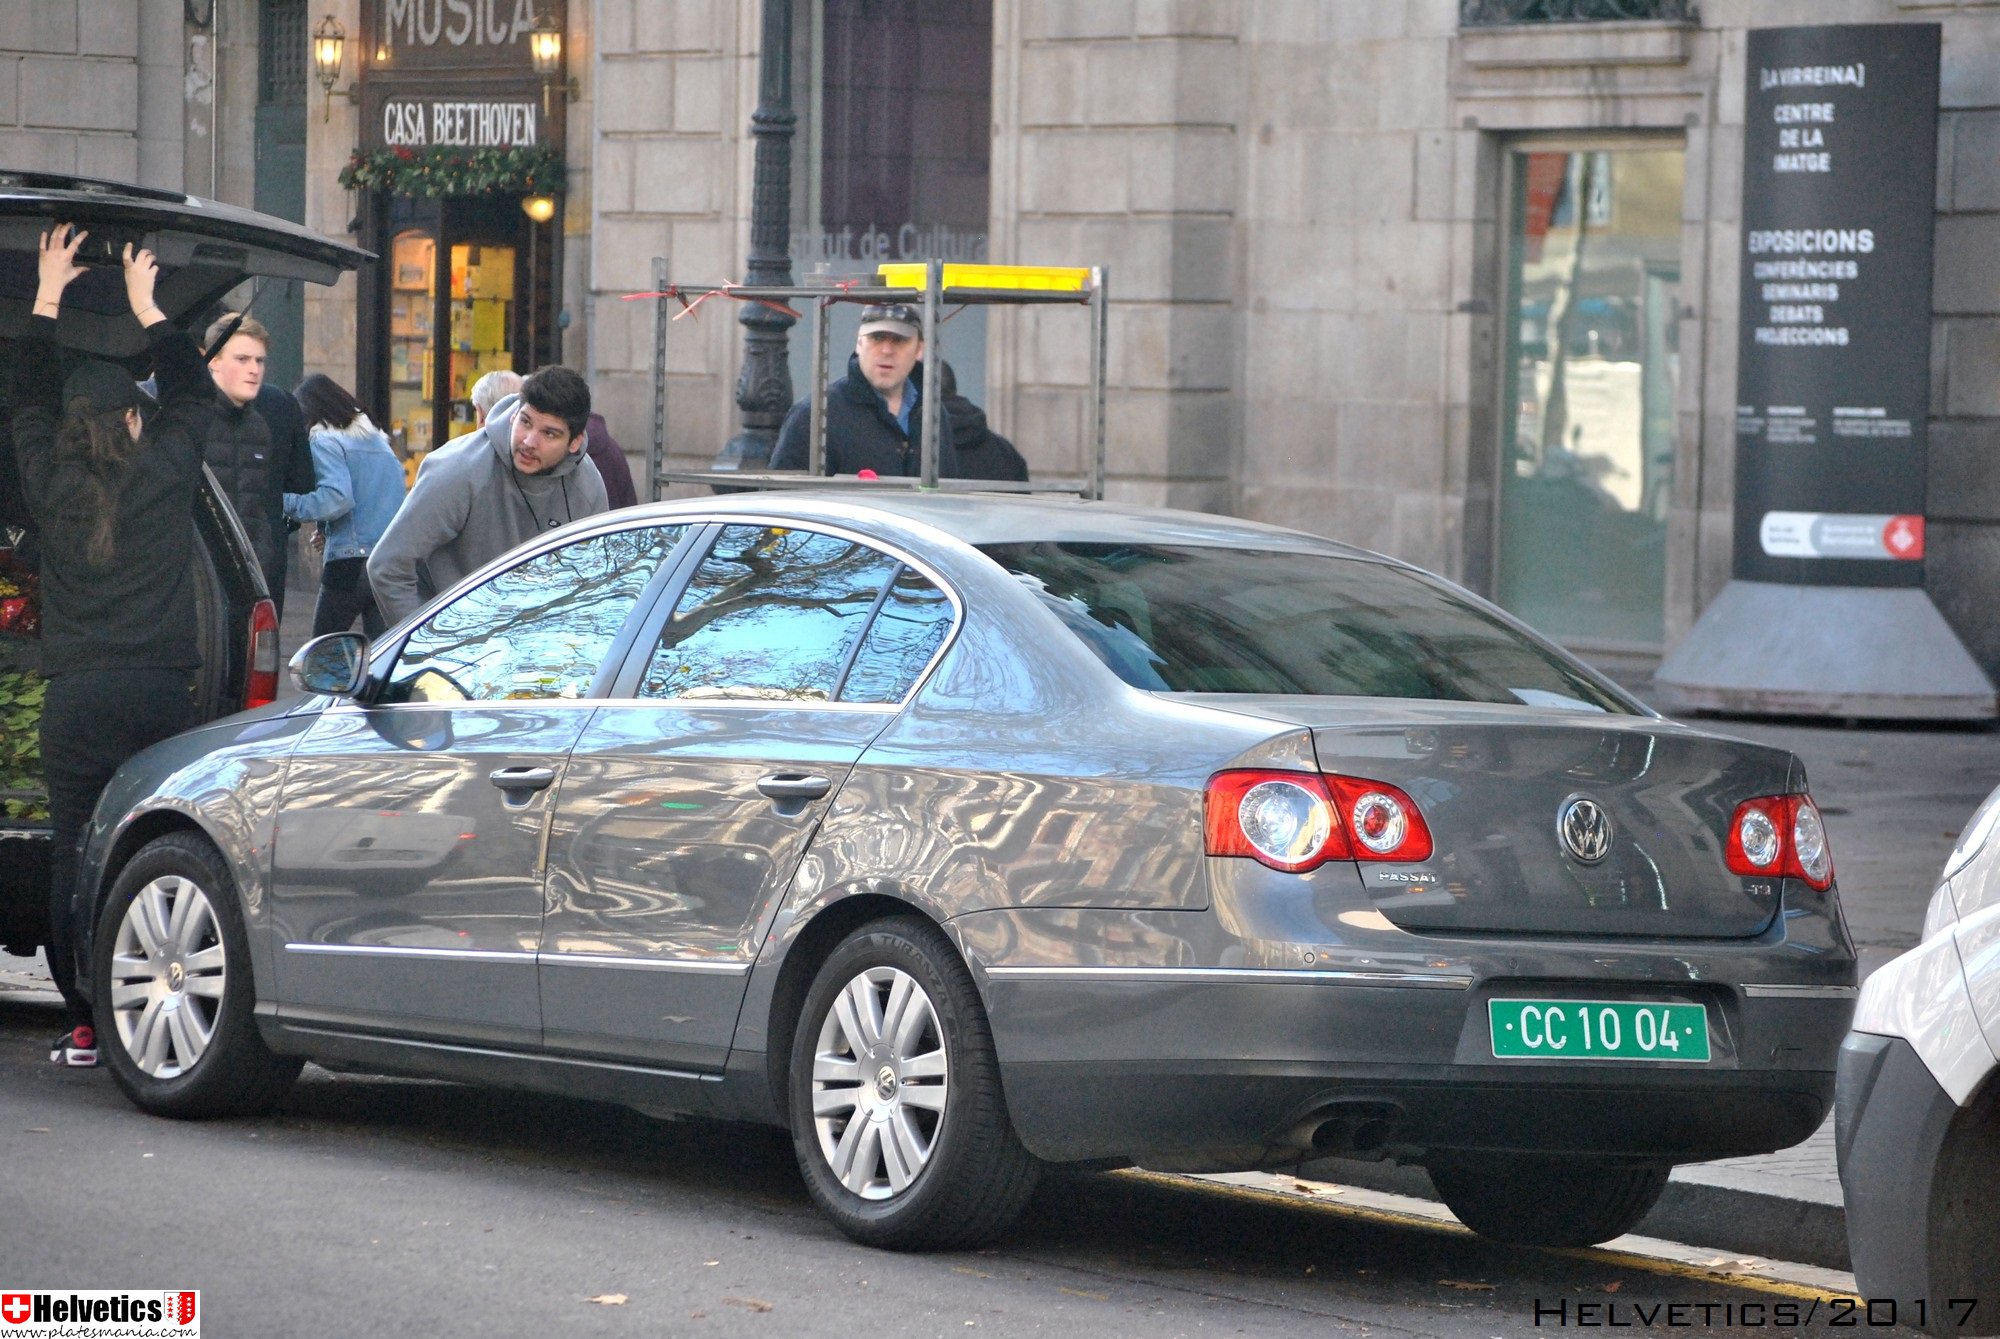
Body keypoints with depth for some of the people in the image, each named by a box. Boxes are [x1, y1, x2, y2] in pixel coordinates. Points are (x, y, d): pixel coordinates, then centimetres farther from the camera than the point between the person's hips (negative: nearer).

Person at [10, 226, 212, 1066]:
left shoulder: (50, 483, 4)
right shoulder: (165, 474, 2)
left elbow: (30, 398, 21)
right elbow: (192, 391, 20)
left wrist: (48, 294, 30)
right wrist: (144, 306, 30)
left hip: (77, 695, 0)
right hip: (162, 689, 0)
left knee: (78, 858, -1)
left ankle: (85, 1026, -3)